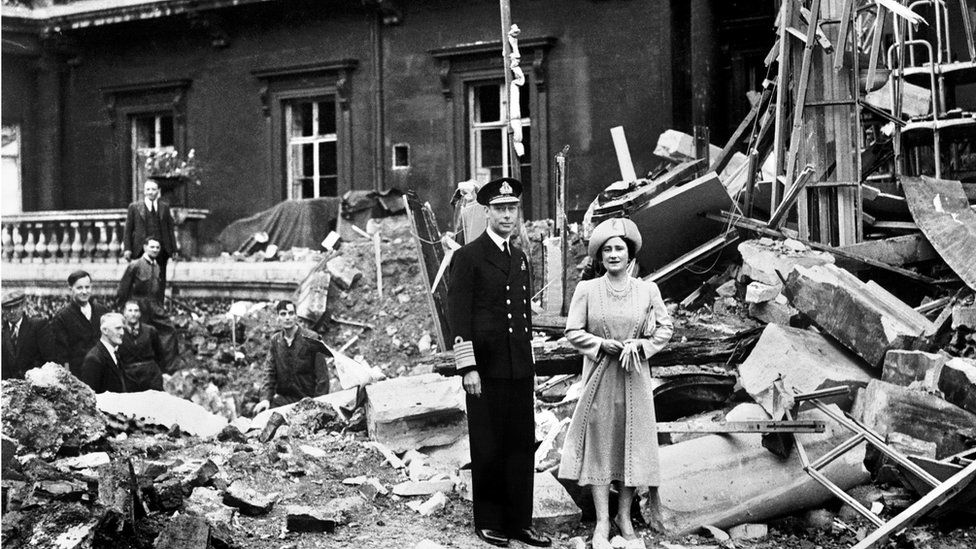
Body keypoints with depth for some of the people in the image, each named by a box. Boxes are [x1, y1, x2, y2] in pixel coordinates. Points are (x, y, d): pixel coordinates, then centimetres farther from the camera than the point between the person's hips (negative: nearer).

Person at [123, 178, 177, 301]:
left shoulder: (164, 207, 12)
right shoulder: (134, 207, 6)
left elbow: (170, 229, 12)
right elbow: (128, 229, 4)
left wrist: (173, 249, 7)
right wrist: (127, 249, -6)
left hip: (161, 250, 2)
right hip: (141, 250, -2)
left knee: (160, 280, 3)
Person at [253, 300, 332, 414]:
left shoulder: (312, 339, -6)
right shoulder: (275, 340, 9)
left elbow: (322, 376, -6)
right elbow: (270, 372, 8)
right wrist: (267, 398, -6)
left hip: (307, 399, -4)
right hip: (283, 398, 4)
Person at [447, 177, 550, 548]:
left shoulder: (520, 259, 16)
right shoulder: (468, 257, -5)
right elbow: (458, 316, -9)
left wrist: (529, 363, 17)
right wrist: (468, 368, -14)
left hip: (520, 369, 6)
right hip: (486, 369, -6)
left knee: (522, 446, 7)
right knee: (488, 449, 2)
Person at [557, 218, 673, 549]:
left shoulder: (648, 290, 1)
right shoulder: (586, 290, -2)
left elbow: (665, 329, 4)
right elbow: (573, 332, -2)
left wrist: (639, 344, -12)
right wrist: (604, 344, -14)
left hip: (635, 376, 1)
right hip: (600, 376, -1)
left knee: (633, 443, 5)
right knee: (599, 444, 1)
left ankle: (624, 516, 18)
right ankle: (602, 522, 8)